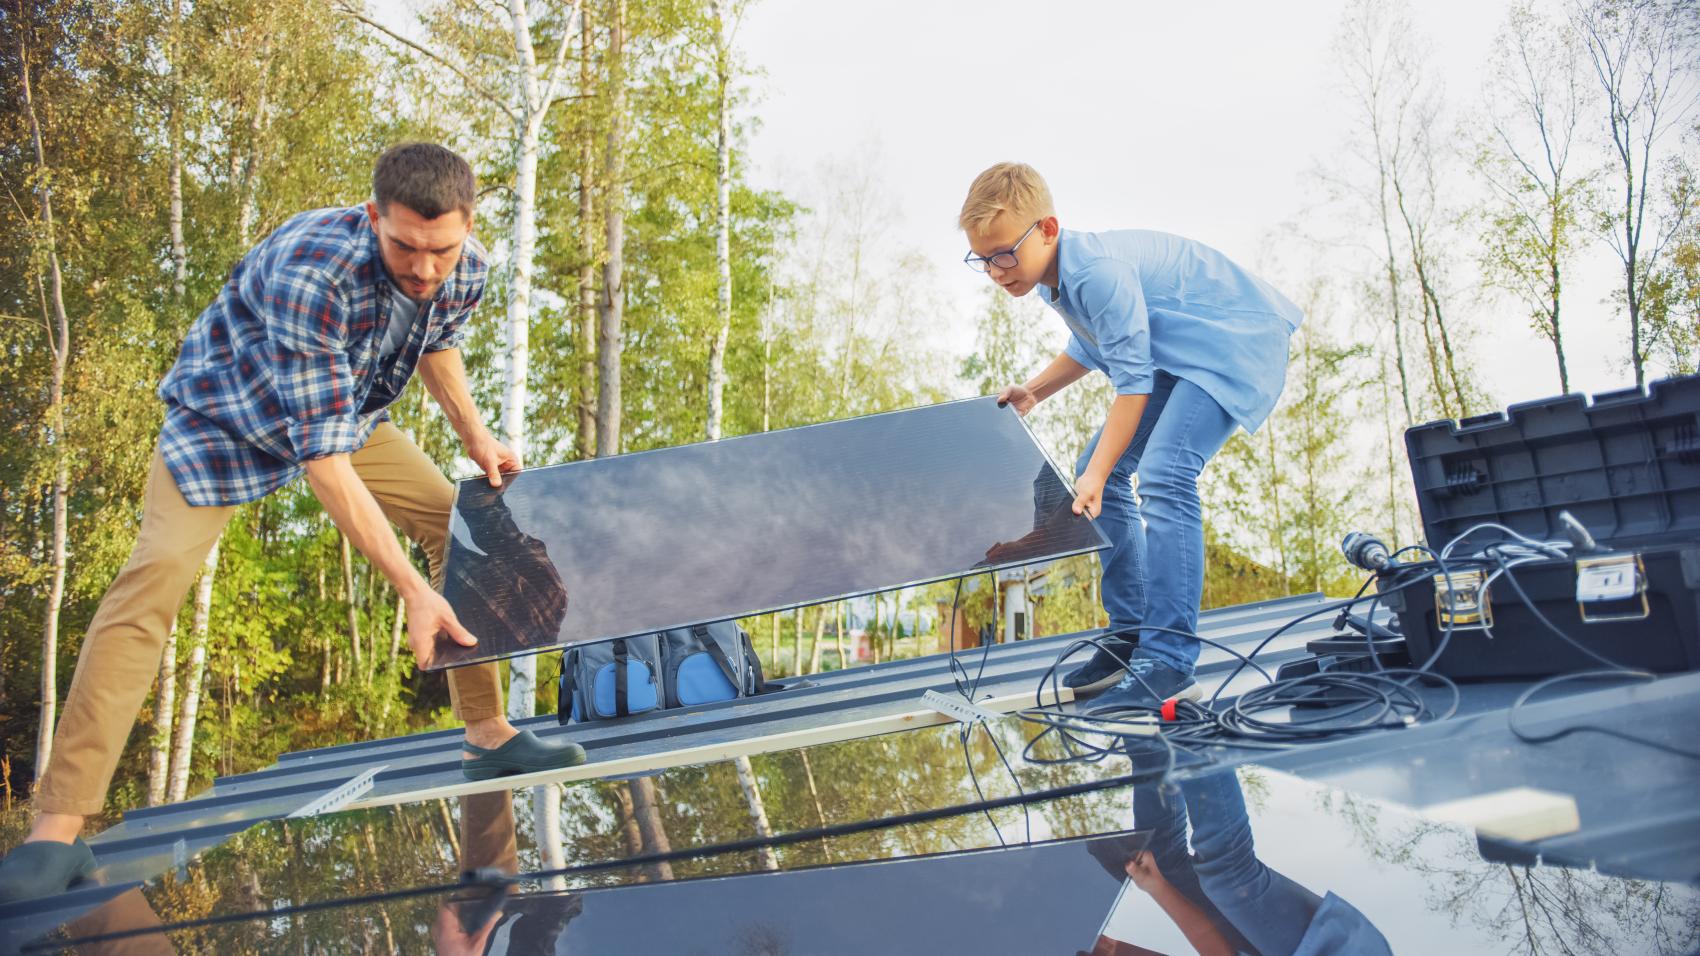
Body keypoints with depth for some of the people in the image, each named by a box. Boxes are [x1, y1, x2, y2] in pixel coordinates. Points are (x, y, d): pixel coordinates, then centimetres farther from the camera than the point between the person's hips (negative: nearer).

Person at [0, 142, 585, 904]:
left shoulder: (468, 270, -19)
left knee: (459, 521, -4)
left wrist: (475, 435, -5)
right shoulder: (311, 271, -41)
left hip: (345, 407, 6)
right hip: (226, 412, -6)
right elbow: (320, 455, -42)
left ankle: (488, 734, 7)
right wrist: (411, 589, -45)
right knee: (155, 574, -21)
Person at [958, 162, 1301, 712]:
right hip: (1176, 355, 11)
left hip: (1234, 342, -10)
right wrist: (1033, 392, 9)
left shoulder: (1100, 271, -30)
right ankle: (1130, 638, 11)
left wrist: (1097, 475, -32)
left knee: (1163, 474, -28)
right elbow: (1089, 346, 20)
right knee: (1097, 473, 5)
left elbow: (1133, 381, -29)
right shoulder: (1053, 276, 1)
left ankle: (1168, 666, -29)